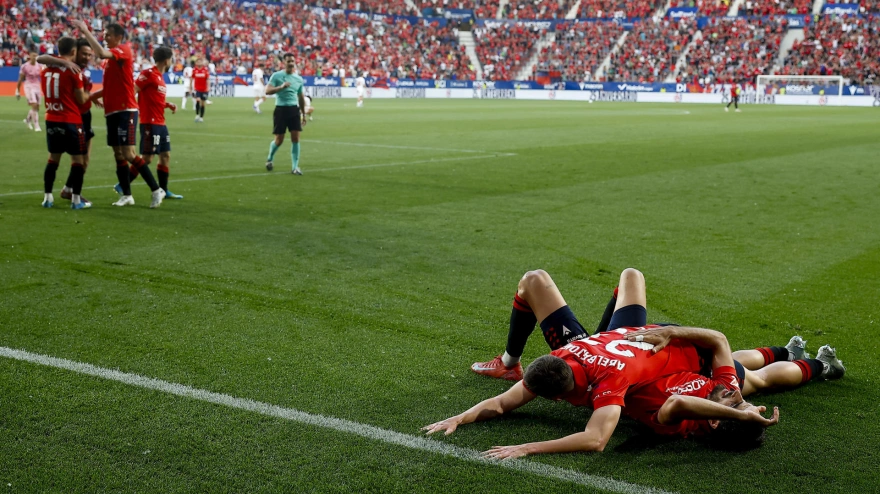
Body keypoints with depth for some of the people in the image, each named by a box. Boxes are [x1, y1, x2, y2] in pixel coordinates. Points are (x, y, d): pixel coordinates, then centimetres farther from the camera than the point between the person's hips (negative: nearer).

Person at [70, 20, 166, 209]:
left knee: (129, 154, -12)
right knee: (118, 155, 8)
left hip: (125, 111, -9)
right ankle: (126, 195, 13)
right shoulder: (112, 57, 17)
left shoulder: (124, 50, -9)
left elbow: (101, 53, -28)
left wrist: (86, 31, -22)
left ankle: (156, 190, -4)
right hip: (112, 111, 9)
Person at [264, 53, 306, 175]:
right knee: (279, 140, 0)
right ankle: (269, 159, 29)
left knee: (296, 138, -6)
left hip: (294, 110, 4)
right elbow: (268, 91, -13)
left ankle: (295, 167, 1)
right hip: (281, 109, -4)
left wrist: (303, 114, 21)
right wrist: (281, 87, -27)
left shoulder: (299, 79, 11)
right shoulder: (276, 76, -3)